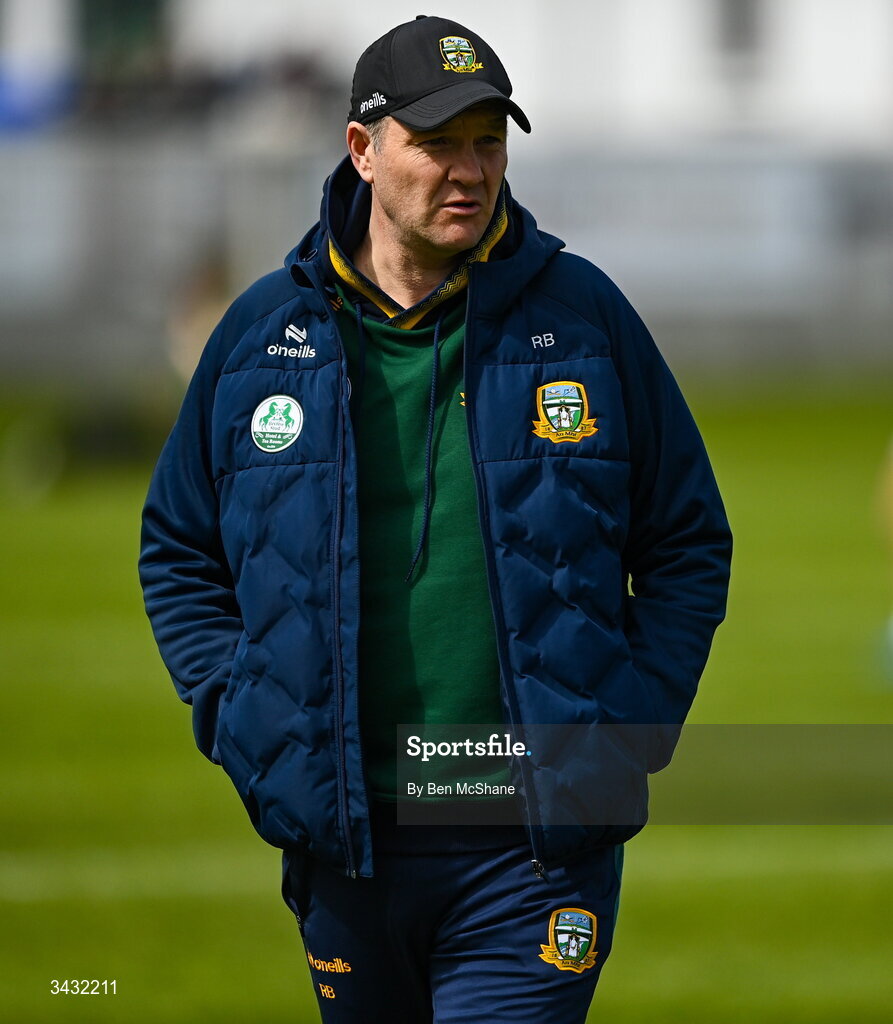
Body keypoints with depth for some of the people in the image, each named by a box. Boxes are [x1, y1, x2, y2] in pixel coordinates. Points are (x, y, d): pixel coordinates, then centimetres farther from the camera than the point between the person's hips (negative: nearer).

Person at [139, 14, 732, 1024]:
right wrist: (234, 714, 4)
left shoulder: (581, 314, 2)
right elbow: (177, 547, 18)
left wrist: (629, 730, -1)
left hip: (536, 837, -2)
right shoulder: (262, 331, 5)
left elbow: (690, 545, 10)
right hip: (344, 835, 2)